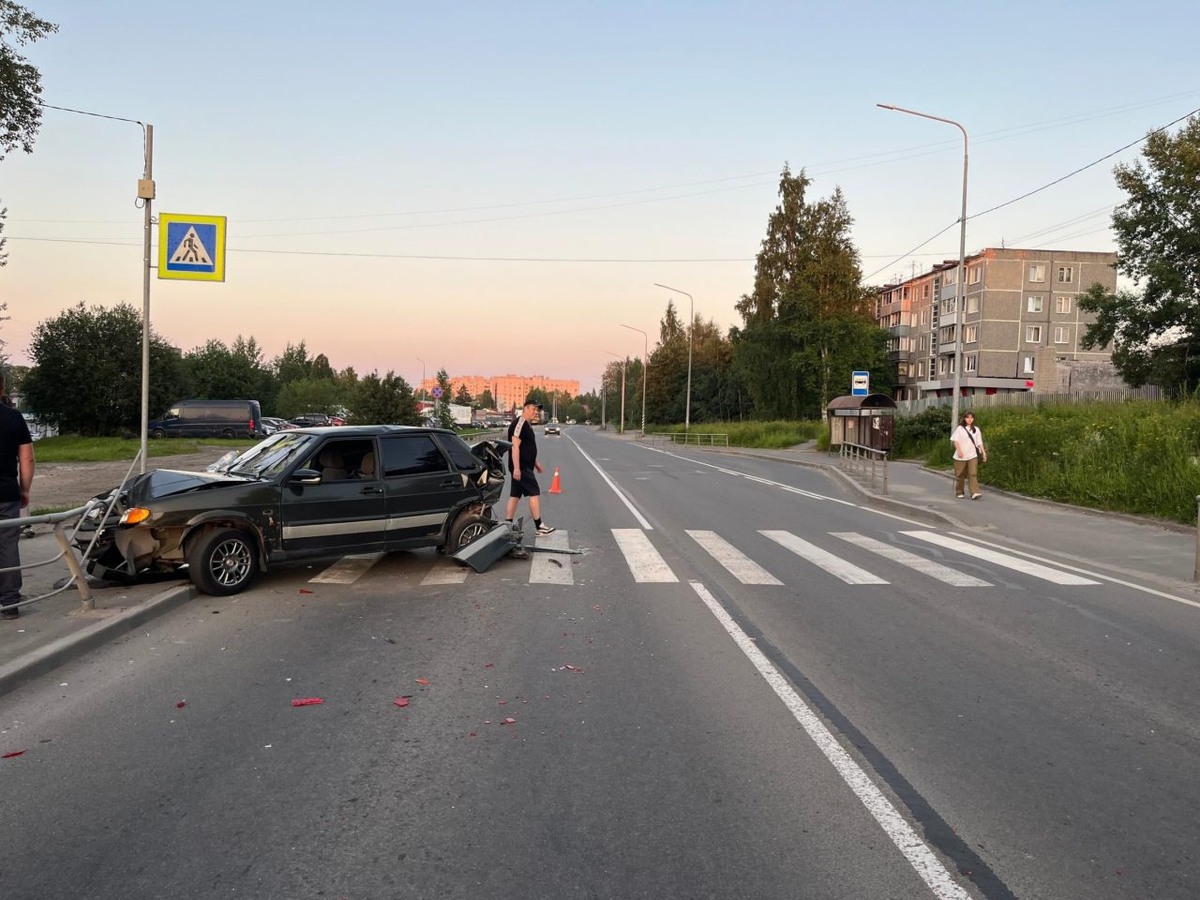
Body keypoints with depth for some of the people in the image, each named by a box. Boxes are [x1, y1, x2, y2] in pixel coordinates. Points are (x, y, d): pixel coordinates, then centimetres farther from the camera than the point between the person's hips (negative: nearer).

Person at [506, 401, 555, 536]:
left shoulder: (526, 425, 17)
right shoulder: (519, 423, -15)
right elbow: (515, 447, -21)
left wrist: (535, 462, 27)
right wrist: (516, 468, -26)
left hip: (525, 466, 10)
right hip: (521, 467, -10)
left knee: (515, 495, 9)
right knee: (535, 493, -7)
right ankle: (539, 526, -3)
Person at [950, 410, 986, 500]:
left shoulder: (976, 430, 12)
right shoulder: (960, 428, 3)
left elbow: (979, 443, 12)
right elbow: (955, 440, -5)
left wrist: (983, 453, 2)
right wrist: (959, 450, -19)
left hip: (973, 455, 1)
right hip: (961, 456, -1)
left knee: (973, 474, -13)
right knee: (960, 475, 7)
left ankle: (974, 493, -21)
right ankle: (959, 493, 23)